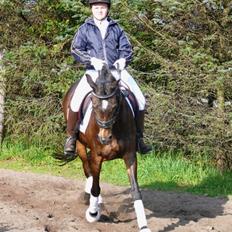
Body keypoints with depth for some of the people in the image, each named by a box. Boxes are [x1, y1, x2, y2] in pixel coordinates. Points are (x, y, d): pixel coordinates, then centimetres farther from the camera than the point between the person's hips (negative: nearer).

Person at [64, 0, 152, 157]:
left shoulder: (116, 28, 13)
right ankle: (71, 136, -4)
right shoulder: (85, 29, 8)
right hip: (94, 71, -2)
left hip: (116, 70, 2)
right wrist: (92, 60, -14)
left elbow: (126, 48, 11)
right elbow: (75, 49, 2)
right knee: (76, 101, -23)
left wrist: (123, 59, -11)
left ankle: (138, 138, 9)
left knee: (140, 100, -6)